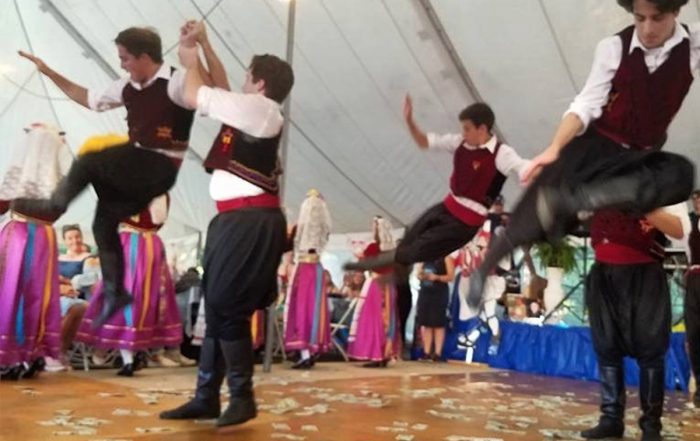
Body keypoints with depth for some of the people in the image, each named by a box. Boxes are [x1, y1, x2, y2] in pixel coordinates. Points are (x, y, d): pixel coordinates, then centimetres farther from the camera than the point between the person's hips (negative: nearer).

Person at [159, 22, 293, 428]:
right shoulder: (260, 115, 20)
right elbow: (220, 91, 30)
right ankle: (206, 398, 19)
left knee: (227, 308, -6)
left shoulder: (256, 107, -7)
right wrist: (203, 47, 29)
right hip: (240, 220, 10)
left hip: (250, 222, -10)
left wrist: (191, 62, 19)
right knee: (218, 306, 11)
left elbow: (194, 96, 0)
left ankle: (243, 398, 5)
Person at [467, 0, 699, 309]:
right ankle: (484, 269, 16)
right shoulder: (614, 47, -13)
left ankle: (569, 201, -40)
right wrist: (554, 149, -29)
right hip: (594, 145, -1)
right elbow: (586, 105, -16)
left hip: (640, 157, 2)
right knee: (531, 220, -8)